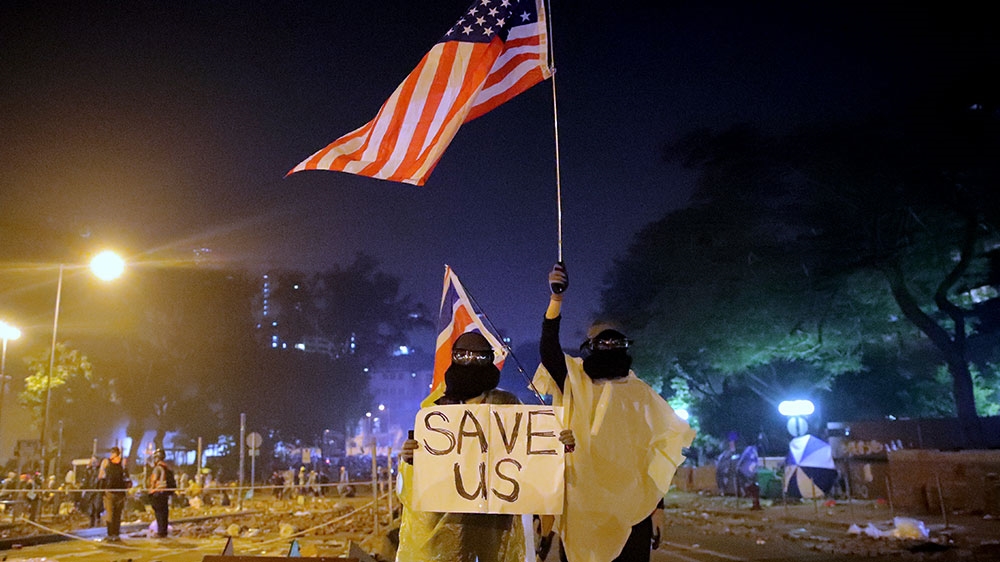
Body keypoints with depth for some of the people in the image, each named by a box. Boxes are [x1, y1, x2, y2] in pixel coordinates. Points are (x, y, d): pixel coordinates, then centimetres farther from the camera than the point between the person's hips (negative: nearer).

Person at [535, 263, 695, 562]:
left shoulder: (641, 395, 11)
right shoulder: (575, 386, 6)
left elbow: (656, 453, 12)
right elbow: (548, 348, -10)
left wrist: (658, 507, 7)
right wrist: (556, 298, -21)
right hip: (582, 507, -1)